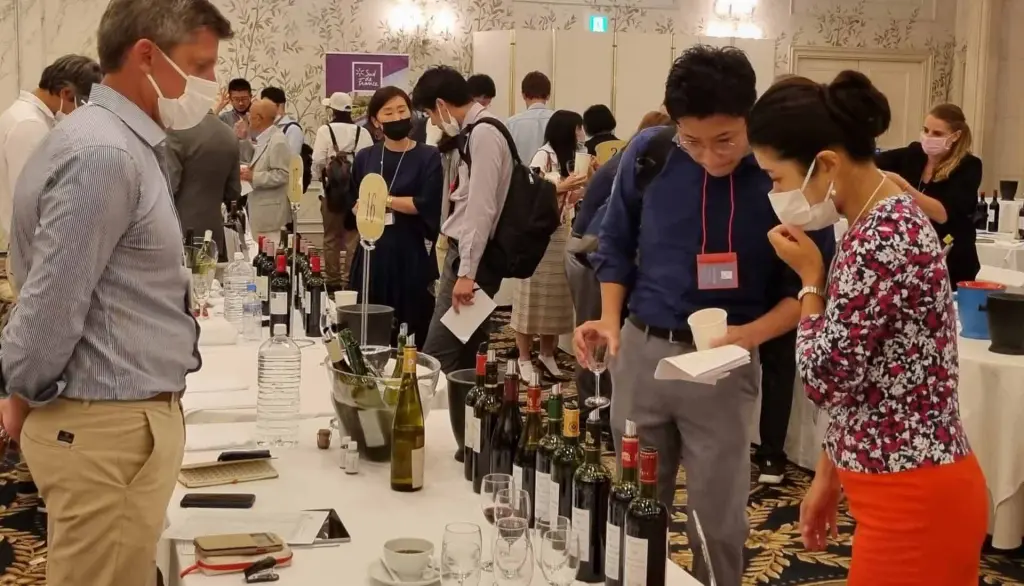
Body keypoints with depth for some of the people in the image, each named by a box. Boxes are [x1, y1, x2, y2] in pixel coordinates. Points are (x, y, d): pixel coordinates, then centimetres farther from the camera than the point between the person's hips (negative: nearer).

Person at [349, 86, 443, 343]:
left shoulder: (428, 157, -1)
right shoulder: (365, 158, 11)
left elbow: (426, 205, -11)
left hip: (412, 257, -3)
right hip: (372, 255, 3)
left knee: (411, 338, -1)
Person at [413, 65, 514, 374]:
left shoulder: (483, 134, -16)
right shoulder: (476, 131, 13)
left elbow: (481, 208, -22)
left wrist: (467, 272, -23)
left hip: (472, 259, -10)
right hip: (464, 252, 10)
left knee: (437, 360, -10)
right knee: (465, 358, 14)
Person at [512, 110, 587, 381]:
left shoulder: (565, 158, 13)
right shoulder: (543, 156, -9)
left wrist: (582, 185, 3)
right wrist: (562, 186, -22)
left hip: (559, 236, 8)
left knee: (555, 297, 9)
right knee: (532, 296, -2)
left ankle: (547, 355, 18)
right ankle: (524, 359, 5)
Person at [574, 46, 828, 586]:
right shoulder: (648, 153, -7)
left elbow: (805, 288, -6)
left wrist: (749, 334, -22)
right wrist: (610, 321, -5)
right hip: (640, 350, 3)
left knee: (718, 519, 7)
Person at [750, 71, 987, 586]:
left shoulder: (883, 238, -23)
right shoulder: (883, 223, 8)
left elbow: (826, 378, -19)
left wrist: (810, 276, -8)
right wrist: (829, 476, 18)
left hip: (914, 499, -9)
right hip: (905, 489, 9)